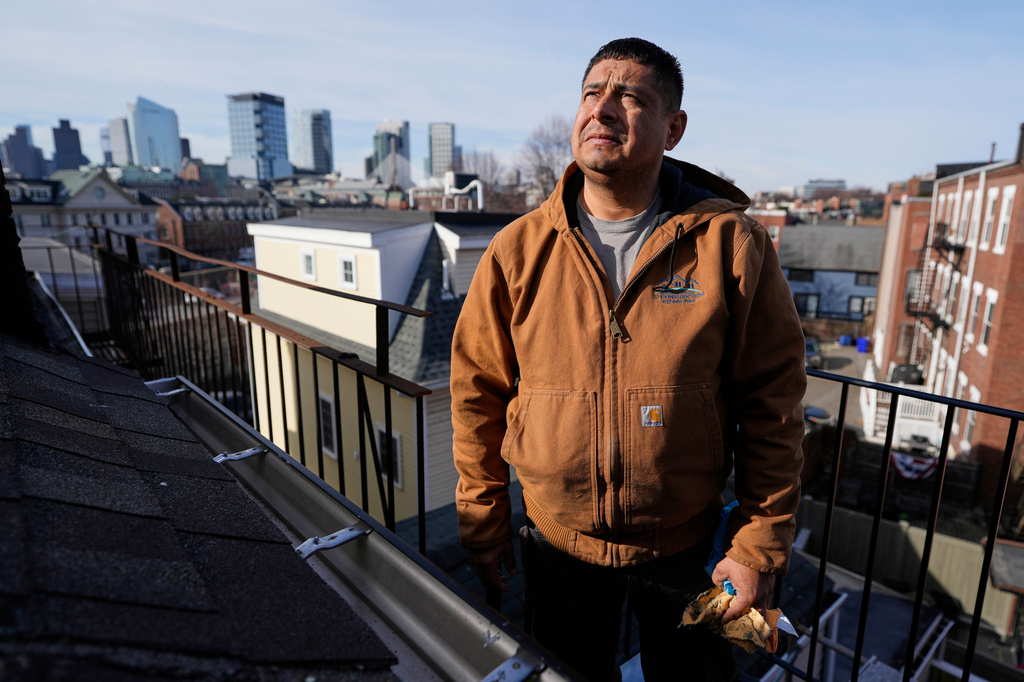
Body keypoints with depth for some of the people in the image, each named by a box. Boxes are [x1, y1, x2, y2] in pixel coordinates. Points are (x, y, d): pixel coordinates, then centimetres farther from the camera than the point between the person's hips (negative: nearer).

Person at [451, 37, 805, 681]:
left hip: (686, 548, 0)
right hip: (557, 546, 2)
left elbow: (771, 403, -8)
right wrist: (484, 524, 3)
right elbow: (479, 394, -3)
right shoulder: (517, 250, -9)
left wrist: (761, 548, -6)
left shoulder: (732, 243, -13)